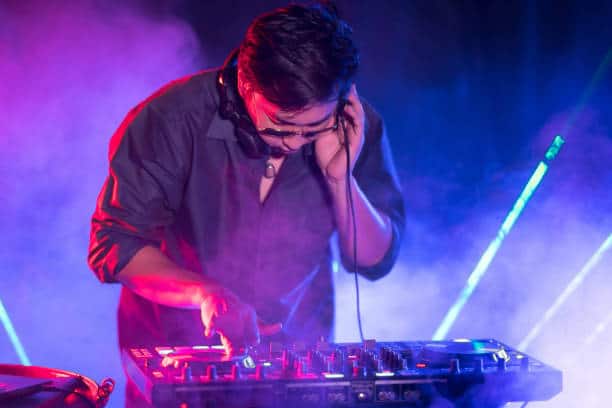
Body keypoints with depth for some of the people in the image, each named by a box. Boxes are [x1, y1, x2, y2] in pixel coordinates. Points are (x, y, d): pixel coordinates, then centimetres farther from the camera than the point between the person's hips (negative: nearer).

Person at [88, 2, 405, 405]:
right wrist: (204, 292, -32)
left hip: (299, 349, 2)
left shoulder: (356, 128, -13)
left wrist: (339, 177, -24)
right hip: (173, 347, -1)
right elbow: (115, 245, -16)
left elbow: (376, 260, -8)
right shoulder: (175, 118, -20)